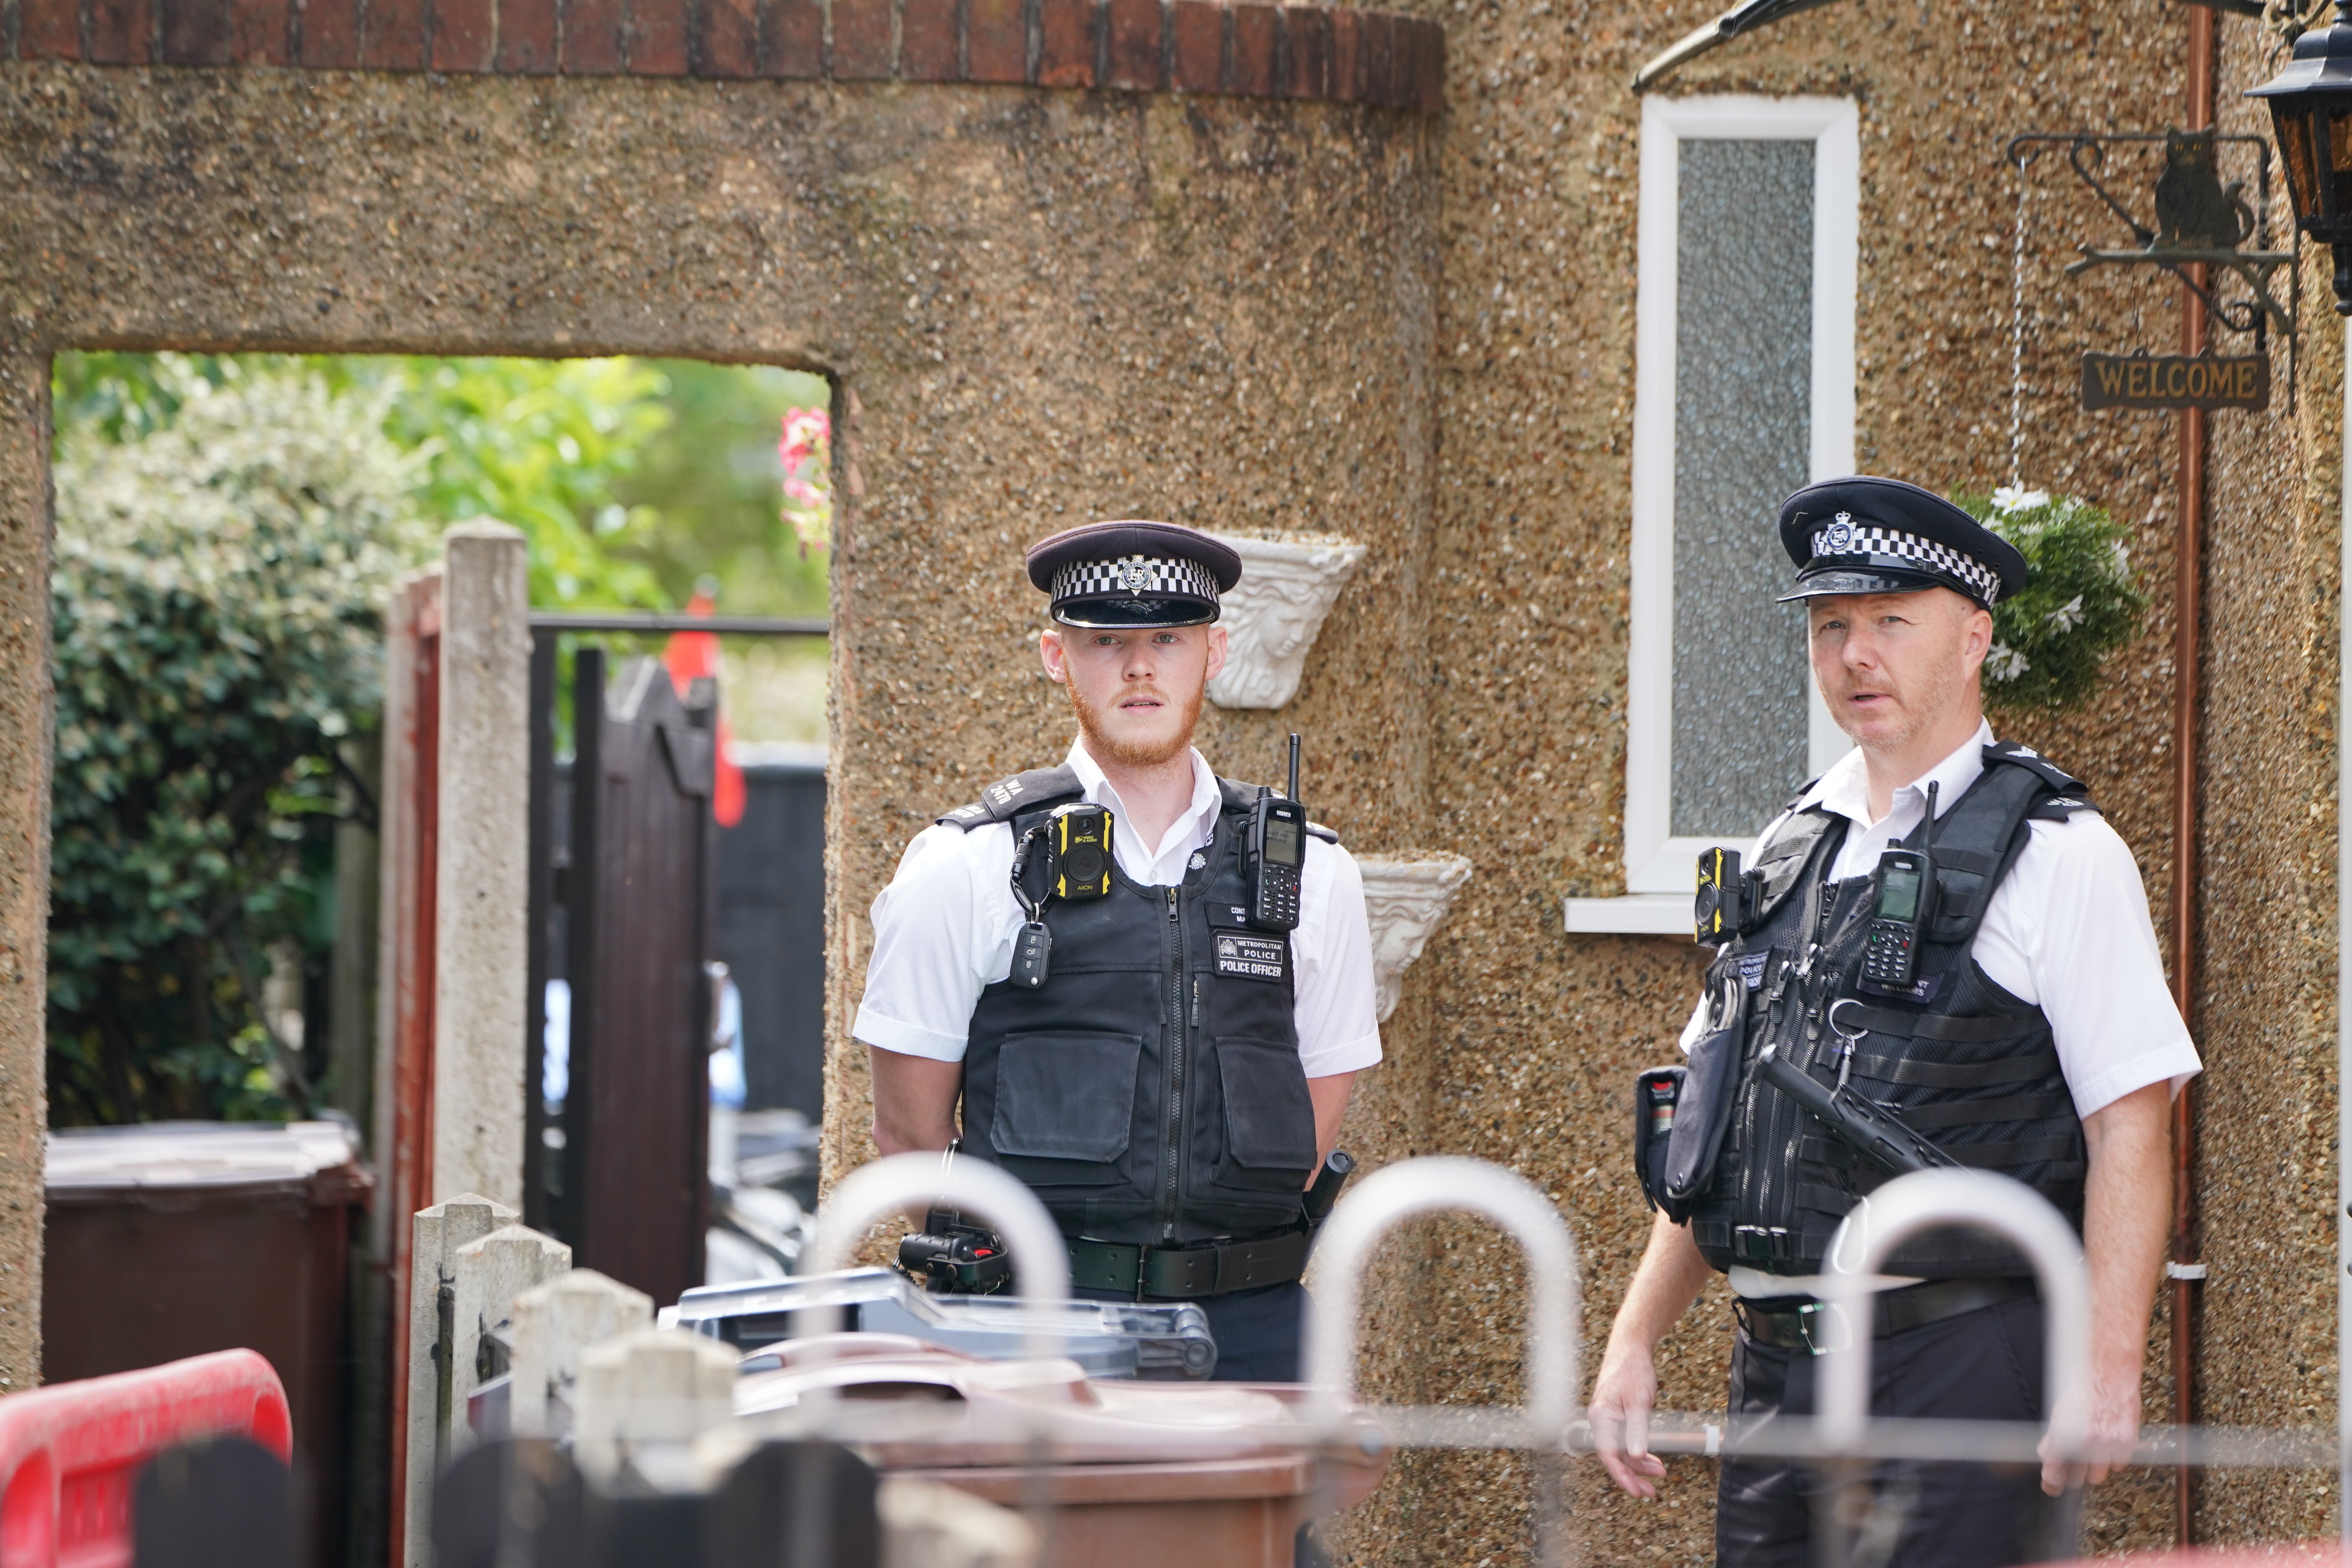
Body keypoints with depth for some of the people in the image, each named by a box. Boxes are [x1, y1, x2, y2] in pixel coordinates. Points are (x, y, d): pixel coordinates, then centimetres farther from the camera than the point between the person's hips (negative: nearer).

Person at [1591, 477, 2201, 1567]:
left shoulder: (2055, 855, -3)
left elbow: (2131, 1124, -9)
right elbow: (1713, 1131, 21)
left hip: (1961, 1363, -6)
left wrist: (2108, 1368, -17)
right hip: (1777, 1365, 6)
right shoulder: (1792, 850, 16)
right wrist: (1635, 1338, 14)